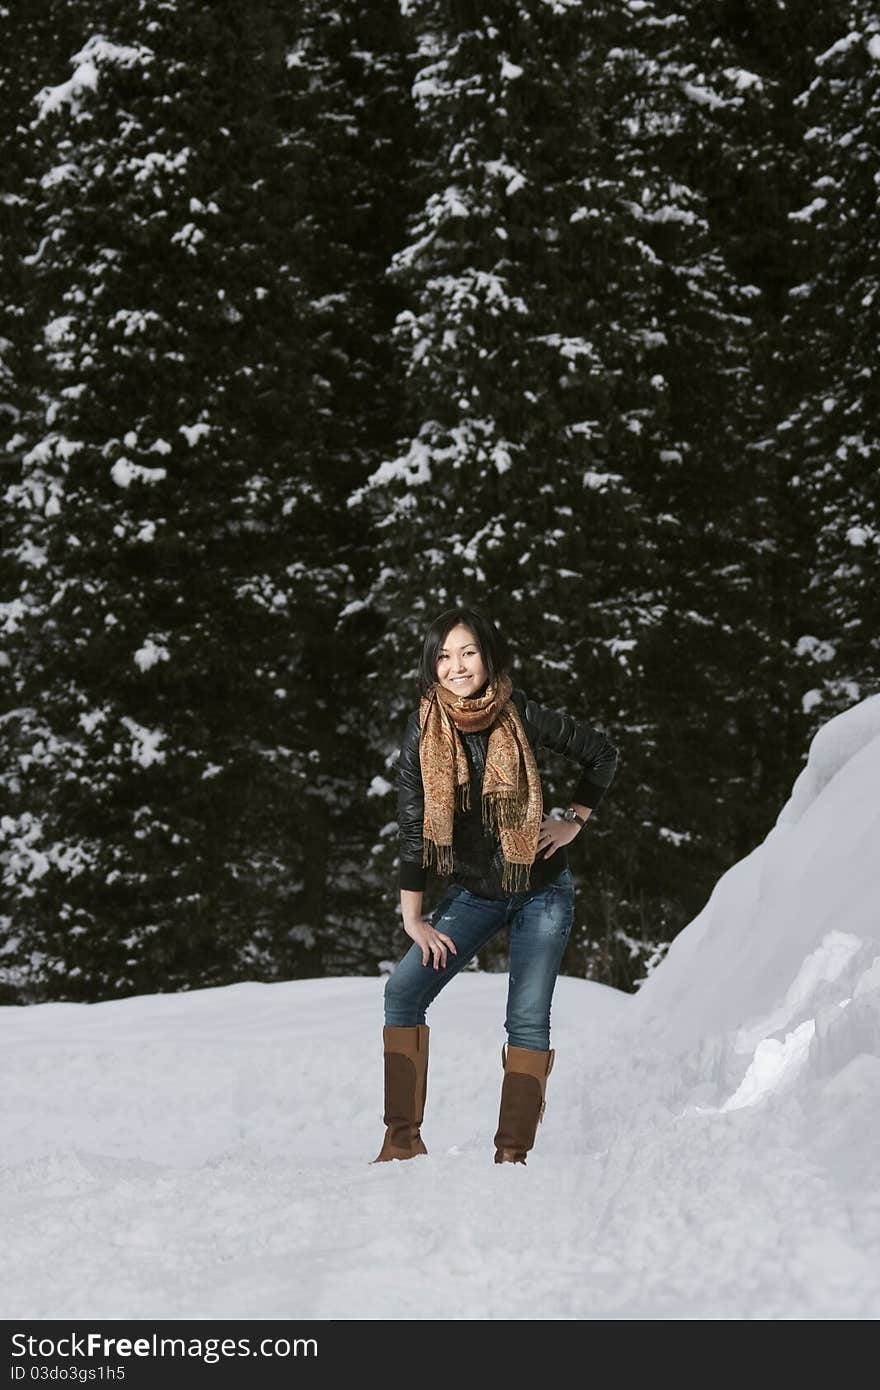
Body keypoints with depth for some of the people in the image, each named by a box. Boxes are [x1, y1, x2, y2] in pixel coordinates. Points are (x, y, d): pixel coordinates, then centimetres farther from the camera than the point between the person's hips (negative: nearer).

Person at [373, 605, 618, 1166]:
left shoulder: (522, 717, -12)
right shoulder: (424, 733, -8)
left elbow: (603, 754, 2)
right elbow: (412, 827, -6)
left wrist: (574, 822, -3)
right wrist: (413, 918, -7)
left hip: (541, 892, -2)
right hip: (473, 892, 2)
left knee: (528, 1019, -7)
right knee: (403, 992, -11)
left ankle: (513, 1151, -1)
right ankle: (403, 1139, -6)